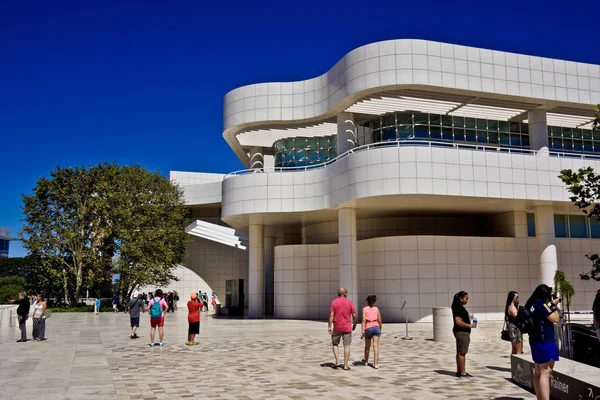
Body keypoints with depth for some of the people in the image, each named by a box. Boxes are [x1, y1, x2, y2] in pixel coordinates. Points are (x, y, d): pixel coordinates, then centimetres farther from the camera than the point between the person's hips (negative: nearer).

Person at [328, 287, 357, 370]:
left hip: (337, 328, 0)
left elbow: (331, 315, -8)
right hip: (347, 327, 0)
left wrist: (329, 326, -6)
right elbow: (354, 315, -1)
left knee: (335, 344, 15)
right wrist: (354, 325, 13)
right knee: (346, 346, 5)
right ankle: (345, 365, 6)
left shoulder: (334, 302, -2)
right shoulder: (350, 303, -1)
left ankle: (337, 362, 4)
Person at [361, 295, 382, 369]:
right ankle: (376, 364, -11)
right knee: (376, 346, -4)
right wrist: (380, 329, 20)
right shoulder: (376, 308, 8)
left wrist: (362, 331, -9)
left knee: (367, 346, 17)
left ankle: (366, 361, 35)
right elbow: (379, 320, 7)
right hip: (376, 327, 1)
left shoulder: (365, 309, 2)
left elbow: (364, 320, -7)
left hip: (368, 328, -1)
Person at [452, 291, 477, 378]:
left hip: (461, 332, 11)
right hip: (462, 332, -11)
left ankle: (459, 371, 19)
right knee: (462, 353, -8)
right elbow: (458, 322, -25)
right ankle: (462, 373, -5)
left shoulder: (459, 307, 15)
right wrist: (470, 326, -21)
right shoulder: (459, 308, -18)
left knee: (459, 352, 13)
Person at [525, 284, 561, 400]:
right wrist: (554, 305, -2)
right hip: (545, 341, -9)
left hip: (535, 341, 9)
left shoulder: (531, 305, 9)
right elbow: (556, 319, -14)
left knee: (538, 372, 15)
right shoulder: (541, 304, -16)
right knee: (545, 373, -11)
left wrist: (551, 305, 12)